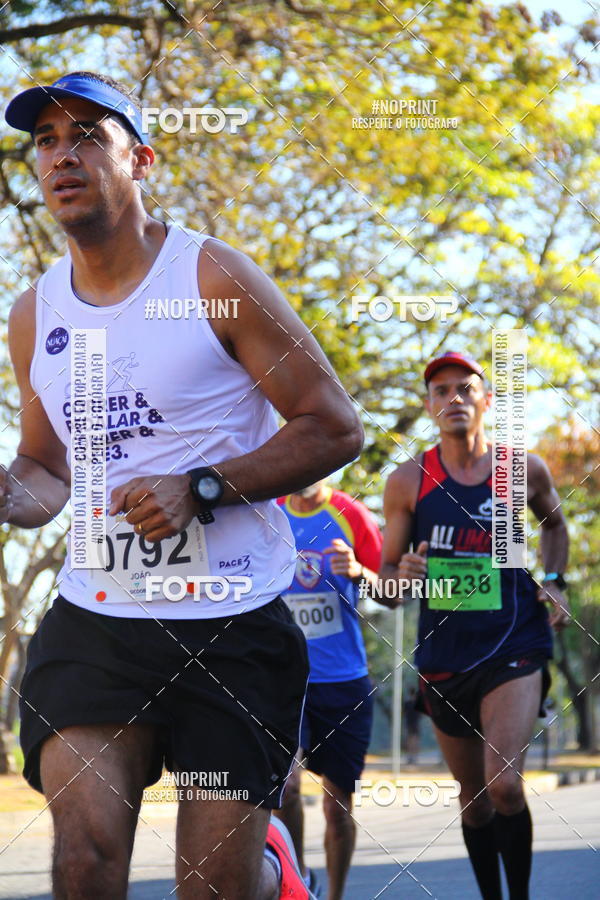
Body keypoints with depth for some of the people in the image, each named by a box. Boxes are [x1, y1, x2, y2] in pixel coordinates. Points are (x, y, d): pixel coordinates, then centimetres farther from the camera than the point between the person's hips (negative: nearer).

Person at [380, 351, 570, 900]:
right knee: (474, 798, 13)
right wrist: (403, 578, -19)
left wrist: (553, 580, 5)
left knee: (505, 784, -19)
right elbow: (388, 585, 4)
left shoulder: (524, 470, -2)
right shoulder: (409, 482, -3)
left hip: (514, 649, -2)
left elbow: (554, 525, 21)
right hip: (443, 657, 2)